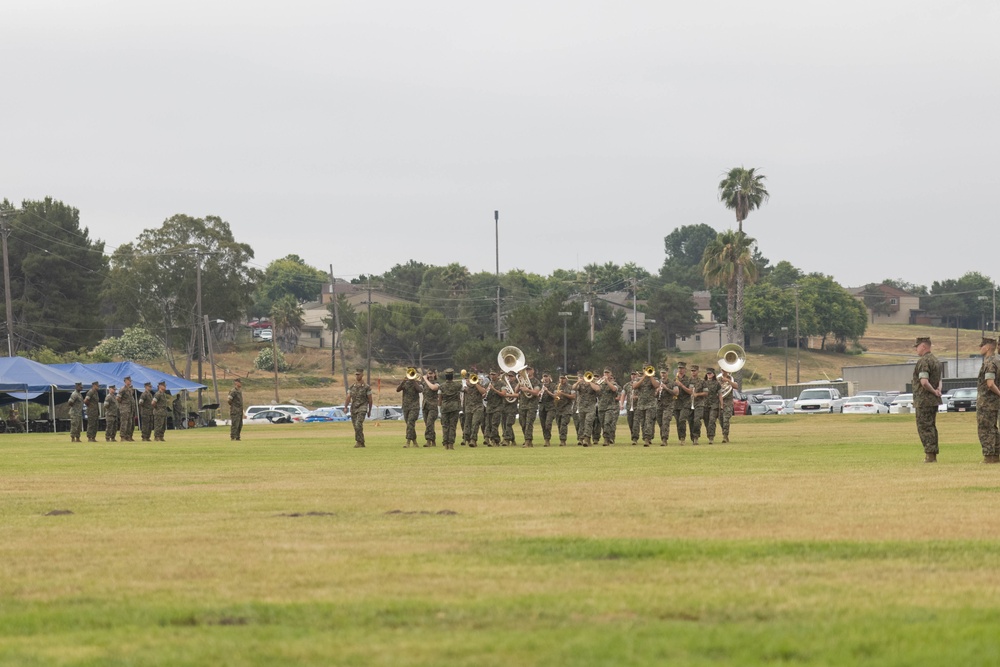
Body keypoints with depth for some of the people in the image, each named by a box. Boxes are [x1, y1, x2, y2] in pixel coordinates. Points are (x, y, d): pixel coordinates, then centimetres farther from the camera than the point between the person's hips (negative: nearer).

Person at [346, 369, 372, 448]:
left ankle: (358, 441, -20)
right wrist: (345, 407, -12)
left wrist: (369, 411, 9)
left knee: (358, 425, -22)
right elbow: (348, 399, 5)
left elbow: (370, 399, 6)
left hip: (362, 409, -5)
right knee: (357, 427, 7)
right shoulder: (351, 387, 10)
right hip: (353, 409, 5)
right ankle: (362, 443, 18)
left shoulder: (366, 387, -1)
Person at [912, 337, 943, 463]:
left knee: (924, 428, -7)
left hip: (924, 400, -9)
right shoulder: (936, 361, 16)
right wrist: (938, 389, 4)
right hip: (934, 401, 9)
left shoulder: (923, 361, -16)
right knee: (931, 427, 13)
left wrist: (933, 391, -10)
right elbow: (939, 380, 23)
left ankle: (930, 455, -10)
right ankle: (933, 455, 15)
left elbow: (924, 382, -25)